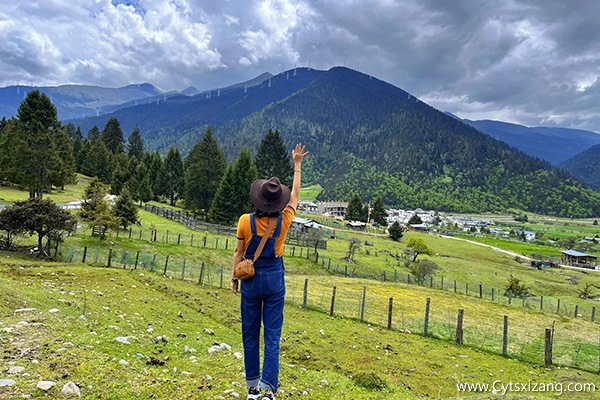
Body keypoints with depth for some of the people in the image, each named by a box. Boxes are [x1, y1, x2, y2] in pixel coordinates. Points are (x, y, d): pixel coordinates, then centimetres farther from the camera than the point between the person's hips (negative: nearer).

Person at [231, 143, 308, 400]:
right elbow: (295, 195, 5)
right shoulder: (283, 220, -10)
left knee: (250, 333, 14)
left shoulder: (246, 221, -12)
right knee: (272, 335, 6)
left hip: (251, 277, 1)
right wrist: (297, 164, 14)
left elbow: (238, 252, -3)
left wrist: (234, 277, 11)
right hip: (274, 278, 0)